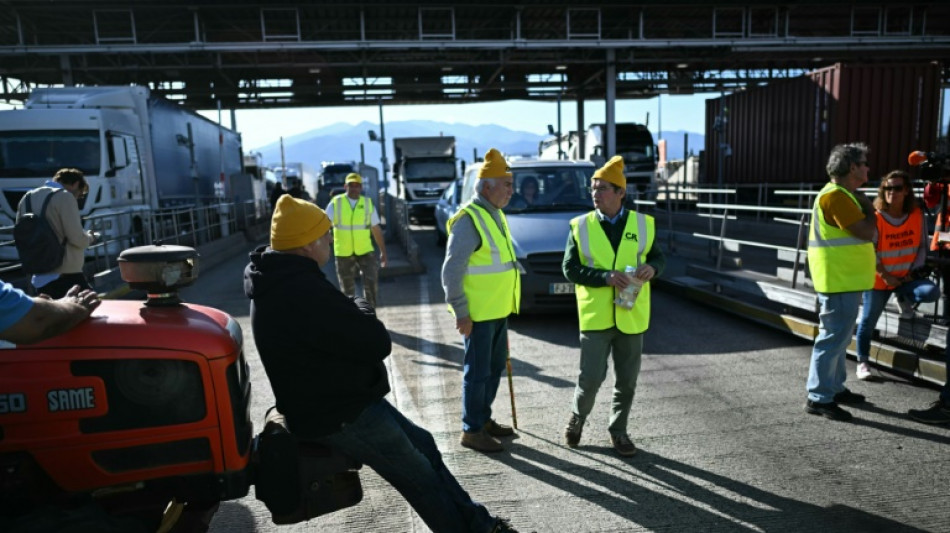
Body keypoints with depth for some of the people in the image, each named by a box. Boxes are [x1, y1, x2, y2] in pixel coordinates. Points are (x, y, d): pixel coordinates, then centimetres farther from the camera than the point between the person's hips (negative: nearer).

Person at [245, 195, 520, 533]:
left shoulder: (278, 282, 4)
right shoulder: (302, 291, -31)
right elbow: (377, 344, -25)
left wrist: (352, 312, -3)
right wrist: (362, 310, -6)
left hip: (334, 400, 11)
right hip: (339, 416, -10)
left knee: (422, 444, 17)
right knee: (421, 479, 5)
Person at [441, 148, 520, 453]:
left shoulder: (495, 215, 12)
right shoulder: (469, 219, -18)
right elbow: (452, 270, -20)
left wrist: (505, 302, 18)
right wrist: (460, 312, -19)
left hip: (498, 310, 9)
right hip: (477, 313, -9)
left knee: (495, 367, 18)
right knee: (478, 371, 1)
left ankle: (484, 419, 34)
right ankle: (471, 430, 16)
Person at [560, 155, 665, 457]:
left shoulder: (643, 224, 2)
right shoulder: (580, 226, -3)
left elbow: (658, 256, 12)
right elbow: (570, 269, -6)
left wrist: (652, 268, -13)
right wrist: (605, 277, -20)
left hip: (631, 316, 2)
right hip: (595, 316, -2)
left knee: (627, 380, 11)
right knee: (591, 377, -2)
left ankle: (618, 430, 30)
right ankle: (577, 418, 27)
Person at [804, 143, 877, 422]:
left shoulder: (843, 194, 16)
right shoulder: (836, 196, -17)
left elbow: (861, 232, 21)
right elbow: (867, 232, -20)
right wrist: (868, 207, -6)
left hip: (845, 278, 11)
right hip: (839, 279, -11)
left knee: (840, 336, 17)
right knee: (833, 336, -8)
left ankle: (835, 388, 28)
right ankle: (819, 397, -3)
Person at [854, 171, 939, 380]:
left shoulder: (917, 215, -5)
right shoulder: (875, 217, -15)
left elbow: (922, 246, 3)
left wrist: (913, 272, -6)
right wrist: (885, 275, -13)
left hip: (905, 278, 3)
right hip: (878, 280, -3)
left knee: (931, 291, -25)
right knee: (868, 322, 1)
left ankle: (903, 298, 9)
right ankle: (863, 362, 19)